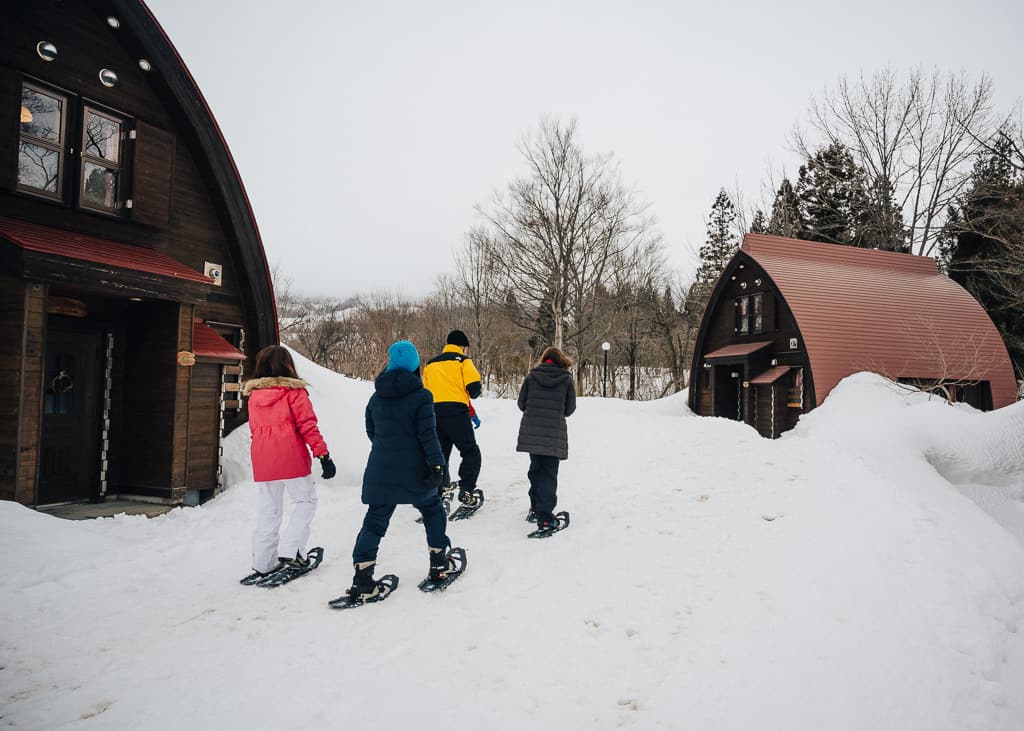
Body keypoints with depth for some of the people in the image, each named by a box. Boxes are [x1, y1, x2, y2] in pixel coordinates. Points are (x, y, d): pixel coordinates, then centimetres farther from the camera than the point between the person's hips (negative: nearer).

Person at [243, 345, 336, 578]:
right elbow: (308, 426, -11)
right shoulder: (294, 391, -7)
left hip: (262, 461, 6)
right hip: (292, 459, -5)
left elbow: (254, 428, 16)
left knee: (269, 510, 14)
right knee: (306, 500, 9)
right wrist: (323, 455, -9)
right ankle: (290, 550, -1)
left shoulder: (254, 394, 10)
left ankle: (263, 562, 18)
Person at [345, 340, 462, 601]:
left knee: (375, 521, 8)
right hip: (413, 471, -3)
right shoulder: (421, 396, -10)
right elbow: (427, 434, -15)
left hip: (380, 471, 3)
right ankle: (439, 563, 23)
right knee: (432, 510, 19)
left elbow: (371, 432, 15)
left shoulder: (376, 397, 5)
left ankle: (363, 579, 1)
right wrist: (436, 464, -12)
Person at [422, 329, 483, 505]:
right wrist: (471, 395, 12)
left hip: (434, 412, 6)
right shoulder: (463, 360, 2)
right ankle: (466, 490, -9)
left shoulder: (430, 364, 20)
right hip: (456, 411, -5)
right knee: (471, 452, 3)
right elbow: (474, 386, -9)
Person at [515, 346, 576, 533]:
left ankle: (535, 509, 28)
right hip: (554, 434, -2)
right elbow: (569, 409, 5)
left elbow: (521, 404, 5)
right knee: (549, 474, 1)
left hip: (531, 432, 2)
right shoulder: (566, 379, 0)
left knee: (535, 469, 18)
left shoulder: (531, 376, 2)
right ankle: (545, 518, -5)